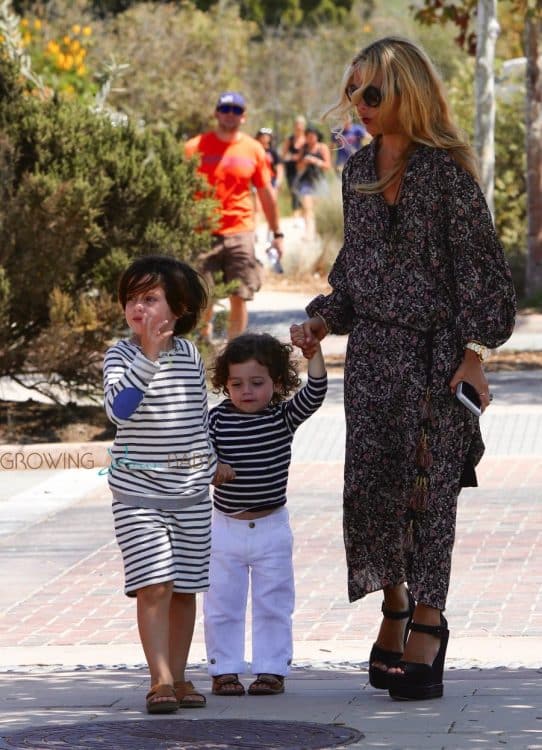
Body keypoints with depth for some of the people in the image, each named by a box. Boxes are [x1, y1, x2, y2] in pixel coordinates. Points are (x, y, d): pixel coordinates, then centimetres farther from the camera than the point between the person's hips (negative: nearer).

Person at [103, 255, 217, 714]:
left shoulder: (189, 354, 5)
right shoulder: (122, 355, -8)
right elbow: (120, 409, -27)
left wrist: (212, 464, 23)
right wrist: (148, 355, -31)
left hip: (191, 491, 4)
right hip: (139, 491, -4)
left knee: (185, 587, 7)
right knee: (154, 585, -13)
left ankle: (178, 677, 15)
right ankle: (160, 680, -12)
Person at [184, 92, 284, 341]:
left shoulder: (253, 150, 7)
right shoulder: (196, 147, 1)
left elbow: (266, 193, 14)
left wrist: (277, 233, 14)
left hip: (240, 231, 2)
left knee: (239, 297, 1)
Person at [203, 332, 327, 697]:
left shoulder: (284, 417, -5)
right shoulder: (218, 419, -5)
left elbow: (314, 394, -17)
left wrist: (314, 351, -26)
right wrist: (212, 468, -25)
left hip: (271, 527, 0)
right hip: (226, 527, 0)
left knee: (274, 603, 6)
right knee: (222, 604, 5)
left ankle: (272, 669, 14)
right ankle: (225, 670, 14)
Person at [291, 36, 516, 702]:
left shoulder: (446, 170, -8)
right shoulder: (358, 171, 11)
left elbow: (478, 263, -9)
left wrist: (475, 349, -15)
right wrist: (321, 322, 7)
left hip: (435, 348, -5)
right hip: (372, 346, 5)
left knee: (430, 485, -2)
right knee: (370, 481, 0)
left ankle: (426, 626, 6)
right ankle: (394, 612, 15)